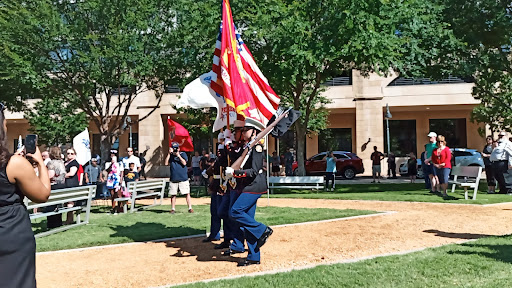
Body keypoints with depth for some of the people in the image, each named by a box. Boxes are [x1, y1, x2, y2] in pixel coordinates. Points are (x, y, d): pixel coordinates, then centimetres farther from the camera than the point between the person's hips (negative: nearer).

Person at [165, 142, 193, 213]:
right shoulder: (170, 155, 11)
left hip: (183, 178, -3)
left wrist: (178, 155, -11)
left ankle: (190, 208, 1)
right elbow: (166, 163, -2)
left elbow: (184, 163, -10)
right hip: (173, 179, 3)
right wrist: (169, 153, -5)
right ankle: (173, 209, 16)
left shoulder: (183, 154, 4)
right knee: (173, 194, 7)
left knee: (187, 193, -4)